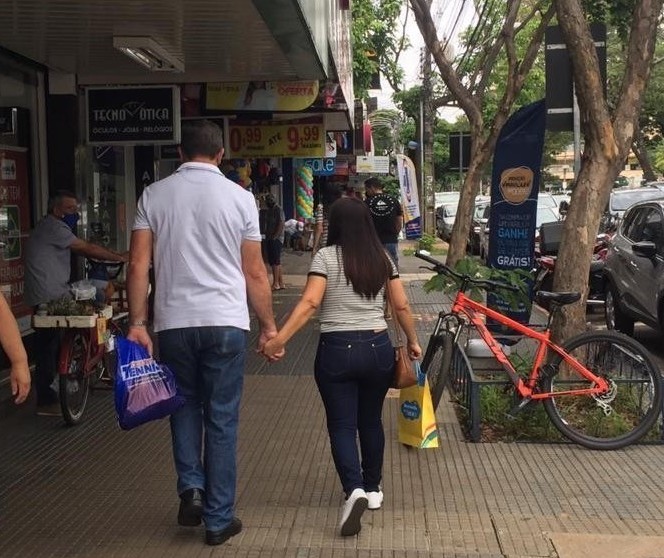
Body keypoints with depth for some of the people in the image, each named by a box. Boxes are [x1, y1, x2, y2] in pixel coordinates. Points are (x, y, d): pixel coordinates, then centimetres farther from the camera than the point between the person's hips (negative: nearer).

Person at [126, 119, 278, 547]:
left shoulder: (154, 195, 4)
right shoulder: (239, 197, 0)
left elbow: (138, 265, -1)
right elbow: (255, 273, 1)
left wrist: (138, 323, 2)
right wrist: (269, 326, 10)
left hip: (173, 321, 2)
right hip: (226, 321, -1)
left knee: (186, 404, 23)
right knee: (222, 420, 7)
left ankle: (191, 488, 8)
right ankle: (219, 519, 14)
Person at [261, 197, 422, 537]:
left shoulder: (326, 256, -6)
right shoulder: (382, 258, 5)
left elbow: (309, 303, -17)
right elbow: (401, 307, 7)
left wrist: (278, 339, -20)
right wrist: (413, 342, 21)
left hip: (337, 350, -4)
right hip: (378, 348, 4)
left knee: (342, 426, 3)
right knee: (371, 421, 19)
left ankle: (354, 490, -17)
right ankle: (373, 489, 30)